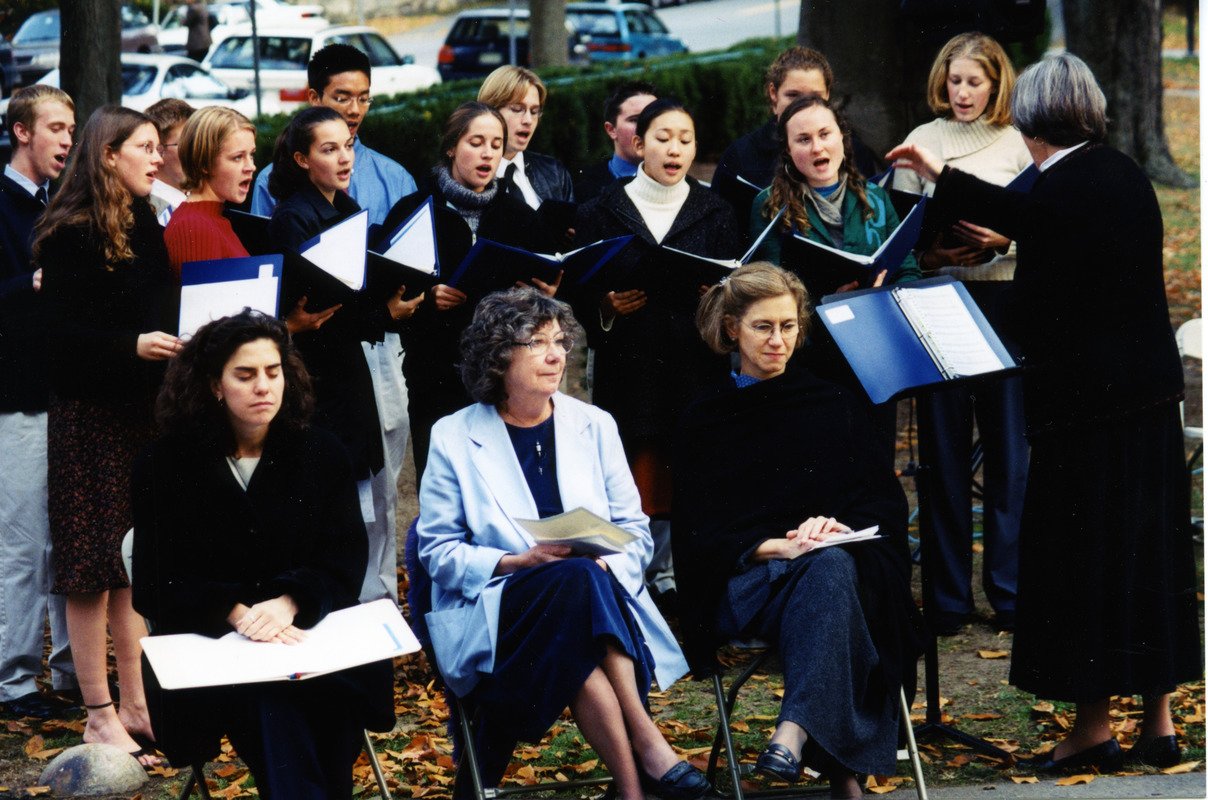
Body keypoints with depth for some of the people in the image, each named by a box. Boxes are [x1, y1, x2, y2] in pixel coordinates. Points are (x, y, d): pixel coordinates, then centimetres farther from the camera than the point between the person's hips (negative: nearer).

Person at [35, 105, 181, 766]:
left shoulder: (146, 226, 12)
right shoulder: (71, 235, -11)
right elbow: (62, 334, -16)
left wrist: (180, 346, 3)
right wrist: (133, 346, -25)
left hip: (142, 409, 7)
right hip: (89, 414, -7)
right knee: (94, 568, -1)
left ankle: (135, 704, 16)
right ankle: (99, 717, 4)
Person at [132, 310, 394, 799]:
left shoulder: (321, 455, 11)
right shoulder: (164, 468, 6)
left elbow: (345, 562, 5)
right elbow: (155, 590, 1)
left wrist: (288, 602, -17)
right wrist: (236, 613, -18)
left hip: (307, 629, 2)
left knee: (332, 685, -34)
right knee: (271, 698, -35)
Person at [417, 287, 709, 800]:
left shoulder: (594, 426, 14)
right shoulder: (454, 438, 4)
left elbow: (634, 530, 13)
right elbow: (438, 552, 1)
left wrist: (606, 564, -10)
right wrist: (520, 562, -15)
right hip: (495, 615, -2)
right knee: (577, 580, -35)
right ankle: (645, 746, -37)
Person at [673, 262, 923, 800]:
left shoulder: (833, 405, 21)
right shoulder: (705, 420, 15)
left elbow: (885, 499, 13)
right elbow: (699, 532, 6)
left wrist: (836, 528, -10)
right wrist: (774, 547, -13)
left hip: (840, 560, 2)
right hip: (745, 583, -2)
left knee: (831, 566, -38)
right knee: (821, 570, -37)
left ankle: (794, 734, -57)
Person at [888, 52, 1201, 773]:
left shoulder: (1061, 191, -17)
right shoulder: (1124, 174, 9)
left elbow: (1030, 308, -9)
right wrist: (942, 178, 35)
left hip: (1087, 390, -8)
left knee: (1082, 551, 0)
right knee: (1150, 545, 11)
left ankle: (1094, 728, 5)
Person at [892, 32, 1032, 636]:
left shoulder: (1017, 143, 6)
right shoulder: (921, 142, 8)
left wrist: (1004, 240, -15)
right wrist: (931, 252, -11)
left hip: (1004, 297, 0)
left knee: (1007, 446, 1)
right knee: (943, 446, 2)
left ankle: (1010, 594, 9)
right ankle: (946, 599, 8)